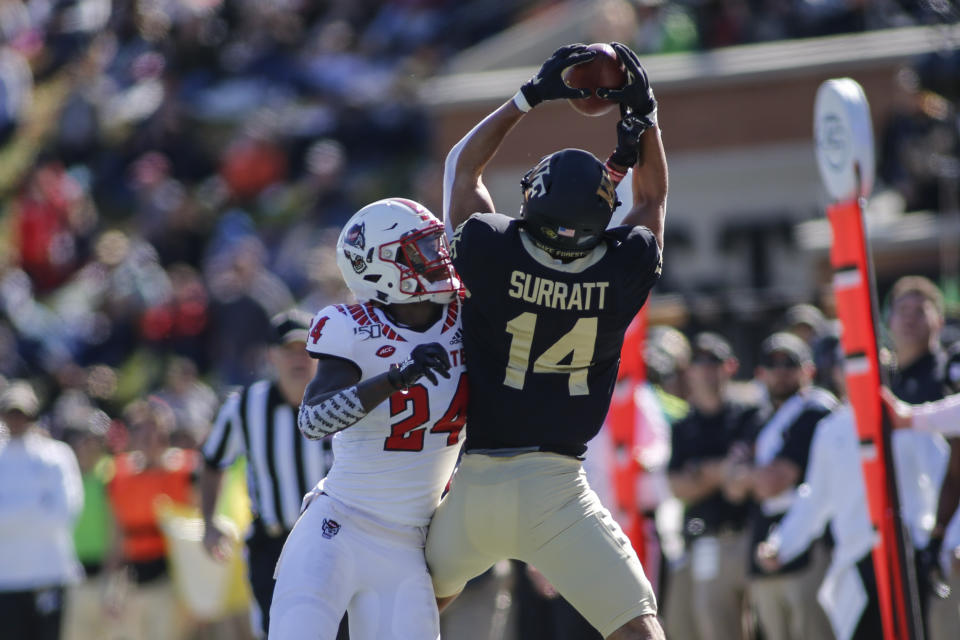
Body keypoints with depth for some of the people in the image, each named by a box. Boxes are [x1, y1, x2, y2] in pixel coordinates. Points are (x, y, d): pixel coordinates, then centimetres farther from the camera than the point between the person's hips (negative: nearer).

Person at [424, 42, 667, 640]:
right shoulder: (623, 272, -7)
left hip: (470, 484, 2)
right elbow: (653, 198, 16)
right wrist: (643, 111, 19)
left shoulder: (491, 254, -8)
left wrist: (532, 96, 14)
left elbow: (463, 165, 12)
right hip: (554, 490, -2)